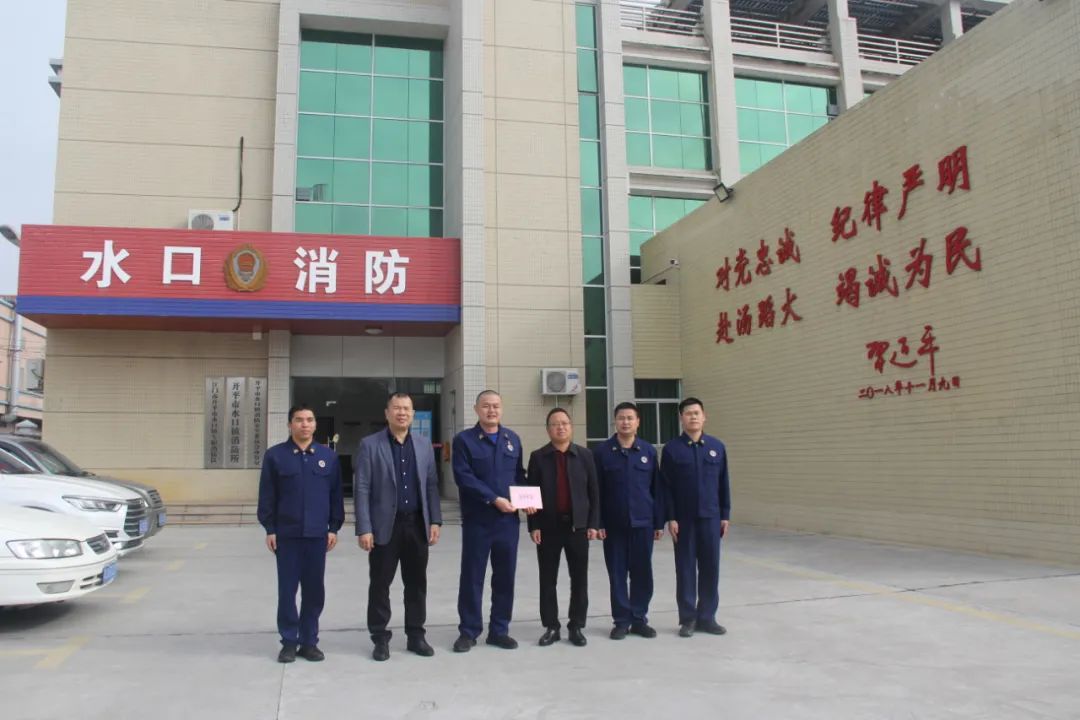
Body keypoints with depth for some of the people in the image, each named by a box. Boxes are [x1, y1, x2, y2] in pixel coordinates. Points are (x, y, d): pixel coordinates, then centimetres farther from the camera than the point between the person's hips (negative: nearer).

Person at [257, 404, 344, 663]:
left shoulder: (328, 456, 5)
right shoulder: (275, 455, 0)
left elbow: (336, 495, 7)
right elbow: (267, 495, 1)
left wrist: (334, 527, 3)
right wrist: (269, 528, -3)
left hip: (317, 534, 2)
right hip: (286, 534, -1)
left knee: (314, 590, 7)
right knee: (287, 590, 4)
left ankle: (309, 641, 18)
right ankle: (289, 642, 16)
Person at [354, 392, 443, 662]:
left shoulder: (424, 445, 8)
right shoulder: (369, 445, -4)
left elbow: (432, 485, 9)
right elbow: (361, 490, -7)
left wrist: (435, 521, 2)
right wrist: (364, 528, -12)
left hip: (417, 524, 3)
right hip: (385, 525, -3)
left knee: (417, 583, 10)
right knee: (380, 584, 5)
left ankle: (416, 635, 22)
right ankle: (380, 638, 17)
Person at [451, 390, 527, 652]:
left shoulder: (513, 439, 12)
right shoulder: (463, 440, -3)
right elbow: (463, 477, -12)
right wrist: (494, 499, -18)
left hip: (508, 519, 4)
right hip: (477, 520, -4)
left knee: (505, 576, 9)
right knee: (472, 577, 4)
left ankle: (499, 630, 21)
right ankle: (468, 631, 16)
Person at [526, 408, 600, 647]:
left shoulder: (585, 455, 4)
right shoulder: (538, 457, 1)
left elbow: (593, 492, 4)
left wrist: (593, 524, -2)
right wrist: (534, 526, -7)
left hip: (578, 526, 1)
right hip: (548, 526, 0)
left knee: (579, 579, 6)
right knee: (548, 580, 5)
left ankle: (577, 626, 17)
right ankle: (551, 626, 16)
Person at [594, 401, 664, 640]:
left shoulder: (649, 451, 3)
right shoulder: (603, 452, -1)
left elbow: (657, 489, 5)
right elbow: (596, 491, -1)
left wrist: (659, 522, 3)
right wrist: (597, 523, -5)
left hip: (643, 523, 1)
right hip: (614, 524, -1)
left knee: (642, 573, 6)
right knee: (617, 574, 6)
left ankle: (639, 619, 20)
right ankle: (621, 621, 17)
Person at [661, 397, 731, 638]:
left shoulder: (717, 447, 4)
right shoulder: (672, 449, -2)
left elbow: (724, 483, 8)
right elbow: (666, 487, -2)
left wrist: (725, 515, 5)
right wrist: (670, 518, -7)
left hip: (710, 517, 2)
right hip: (683, 518, -2)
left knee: (710, 568, 6)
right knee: (685, 568, 5)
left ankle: (707, 616, 18)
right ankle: (688, 618, 14)